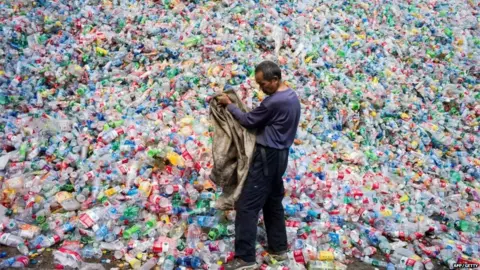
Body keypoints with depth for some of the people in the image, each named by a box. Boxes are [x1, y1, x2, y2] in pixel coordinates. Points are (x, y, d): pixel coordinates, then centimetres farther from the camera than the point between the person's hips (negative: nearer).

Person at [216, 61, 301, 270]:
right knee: (273, 202, 18)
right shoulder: (292, 97, 9)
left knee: (247, 206, -6)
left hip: (267, 156, -10)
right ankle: (279, 248, 27)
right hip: (280, 155, 10)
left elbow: (248, 121, -12)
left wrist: (228, 104, -1)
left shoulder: (274, 101, -22)